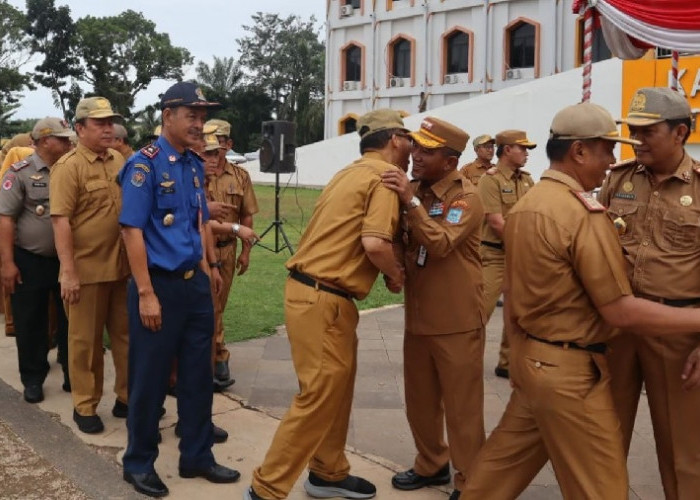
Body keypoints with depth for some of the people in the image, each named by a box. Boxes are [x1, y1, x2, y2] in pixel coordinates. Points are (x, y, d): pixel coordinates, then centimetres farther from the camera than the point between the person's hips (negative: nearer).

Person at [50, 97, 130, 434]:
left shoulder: (119, 160, 8)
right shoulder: (68, 167, -11)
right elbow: (60, 221, -16)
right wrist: (68, 272, -20)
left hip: (122, 266, 6)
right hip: (86, 270, -6)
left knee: (126, 335, 14)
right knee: (85, 341, 8)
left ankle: (127, 397, 28)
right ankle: (85, 407, 21)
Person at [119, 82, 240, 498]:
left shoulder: (195, 165, 10)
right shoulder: (144, 164, -11)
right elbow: (133, 231, -15)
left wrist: (206, 267, 13)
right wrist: (147, 294, -18)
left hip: (196, 284, 7)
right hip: (160, 285, -7)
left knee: (198, 375, 13)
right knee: (150, 379, 5)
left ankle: (197, 457, 27)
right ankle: (139, 463, 23)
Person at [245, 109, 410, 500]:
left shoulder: (354, 172, 18)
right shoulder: (387, 175, -11)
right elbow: (374, 243, -25)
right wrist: (396, 275, -6)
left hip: (317, 291, 10)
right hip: (323, 299, -10)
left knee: (338, 388, 19)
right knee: (319, 397, -3)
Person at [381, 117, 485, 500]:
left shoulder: (466, 197, -13)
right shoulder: (413, 189, 7)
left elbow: (441, 244, -28)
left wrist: (410, 202, -31)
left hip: (456, 321, -7)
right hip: (418, 316, 7)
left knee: (461, 407, 3)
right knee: (420, 399, 18)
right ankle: (431, 465, 36)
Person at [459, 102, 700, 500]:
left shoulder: (526, 204, 7)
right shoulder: (582, 213, -21)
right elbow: (621, 311, -21)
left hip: (530, 355, 9)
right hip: (569, 369, -9)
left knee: (509, 456, 21)